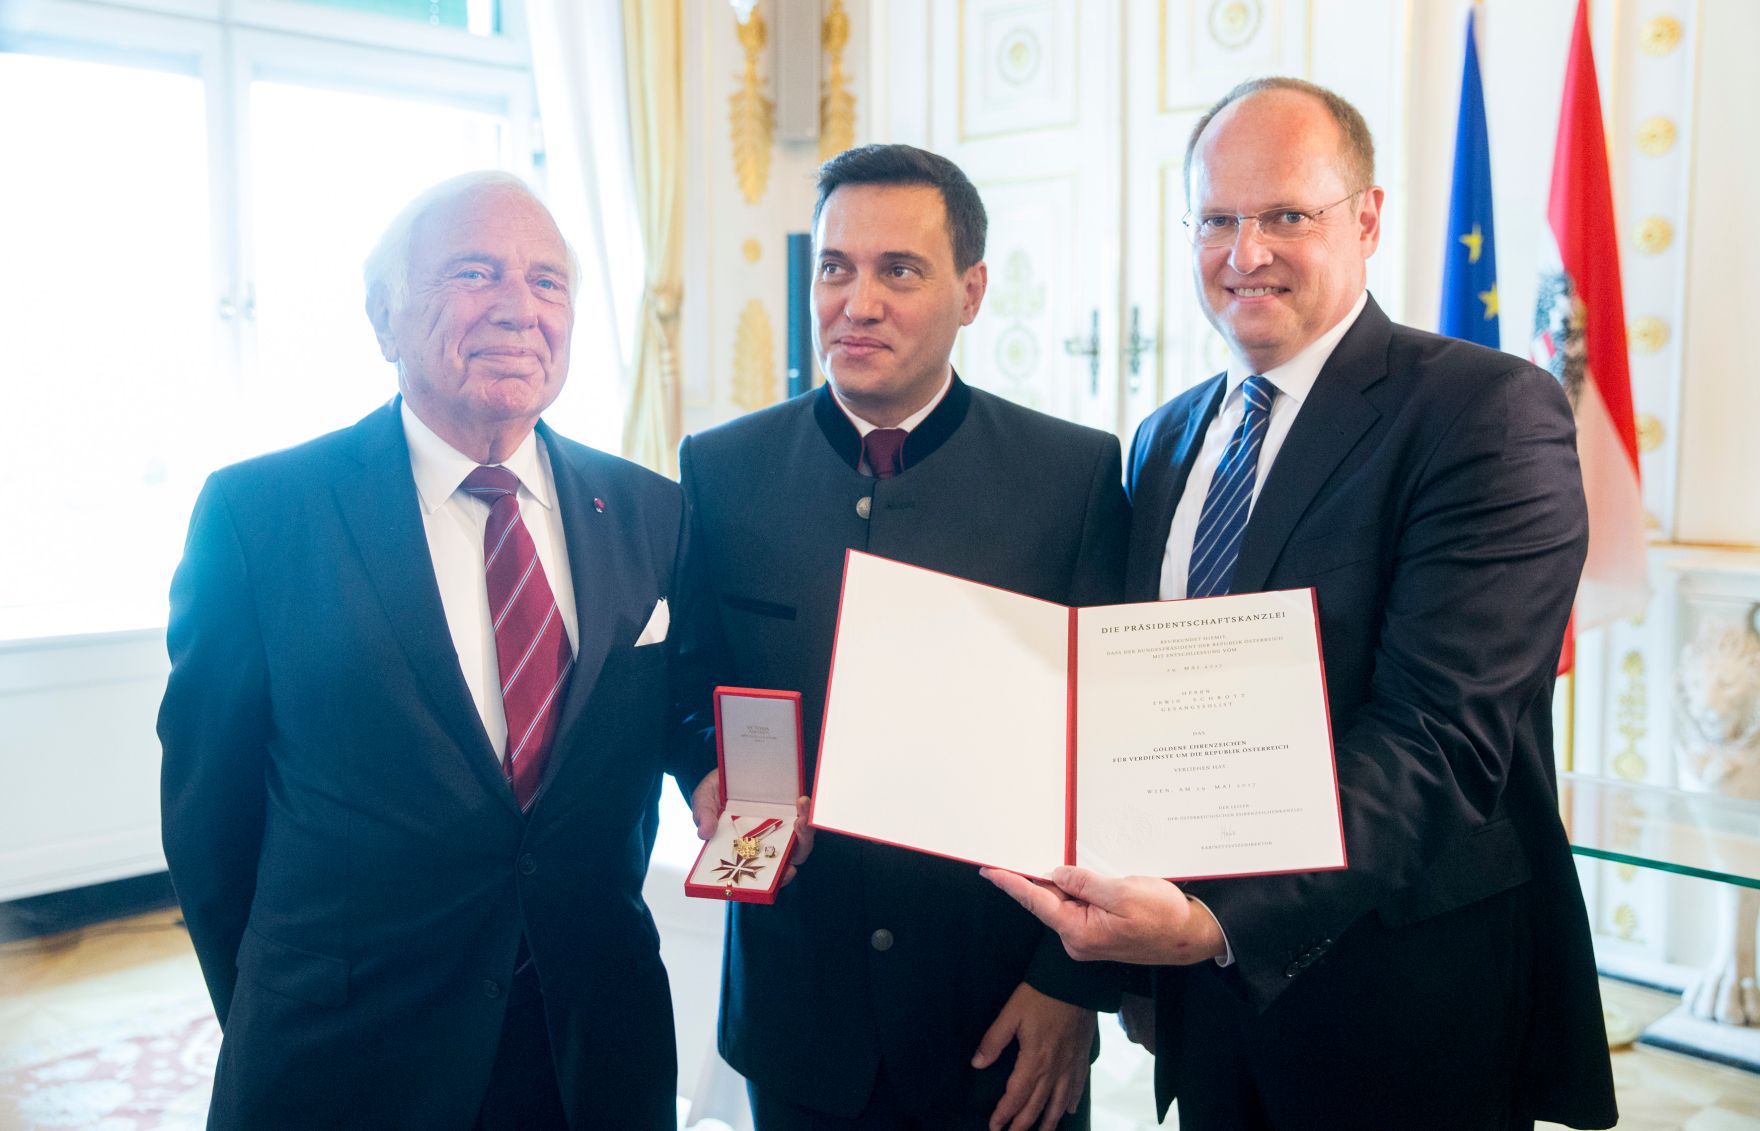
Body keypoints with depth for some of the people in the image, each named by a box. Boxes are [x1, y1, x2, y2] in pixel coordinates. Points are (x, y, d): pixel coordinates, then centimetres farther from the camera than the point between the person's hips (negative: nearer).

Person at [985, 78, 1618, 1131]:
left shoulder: (1490, 412, -14)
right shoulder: (1167, 441, 8)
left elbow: (1445, 732, -24)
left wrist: (1220, 917, -33)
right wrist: (1139, 930, -3)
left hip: (1401, 1008, -5)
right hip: (1206, 978, 5)